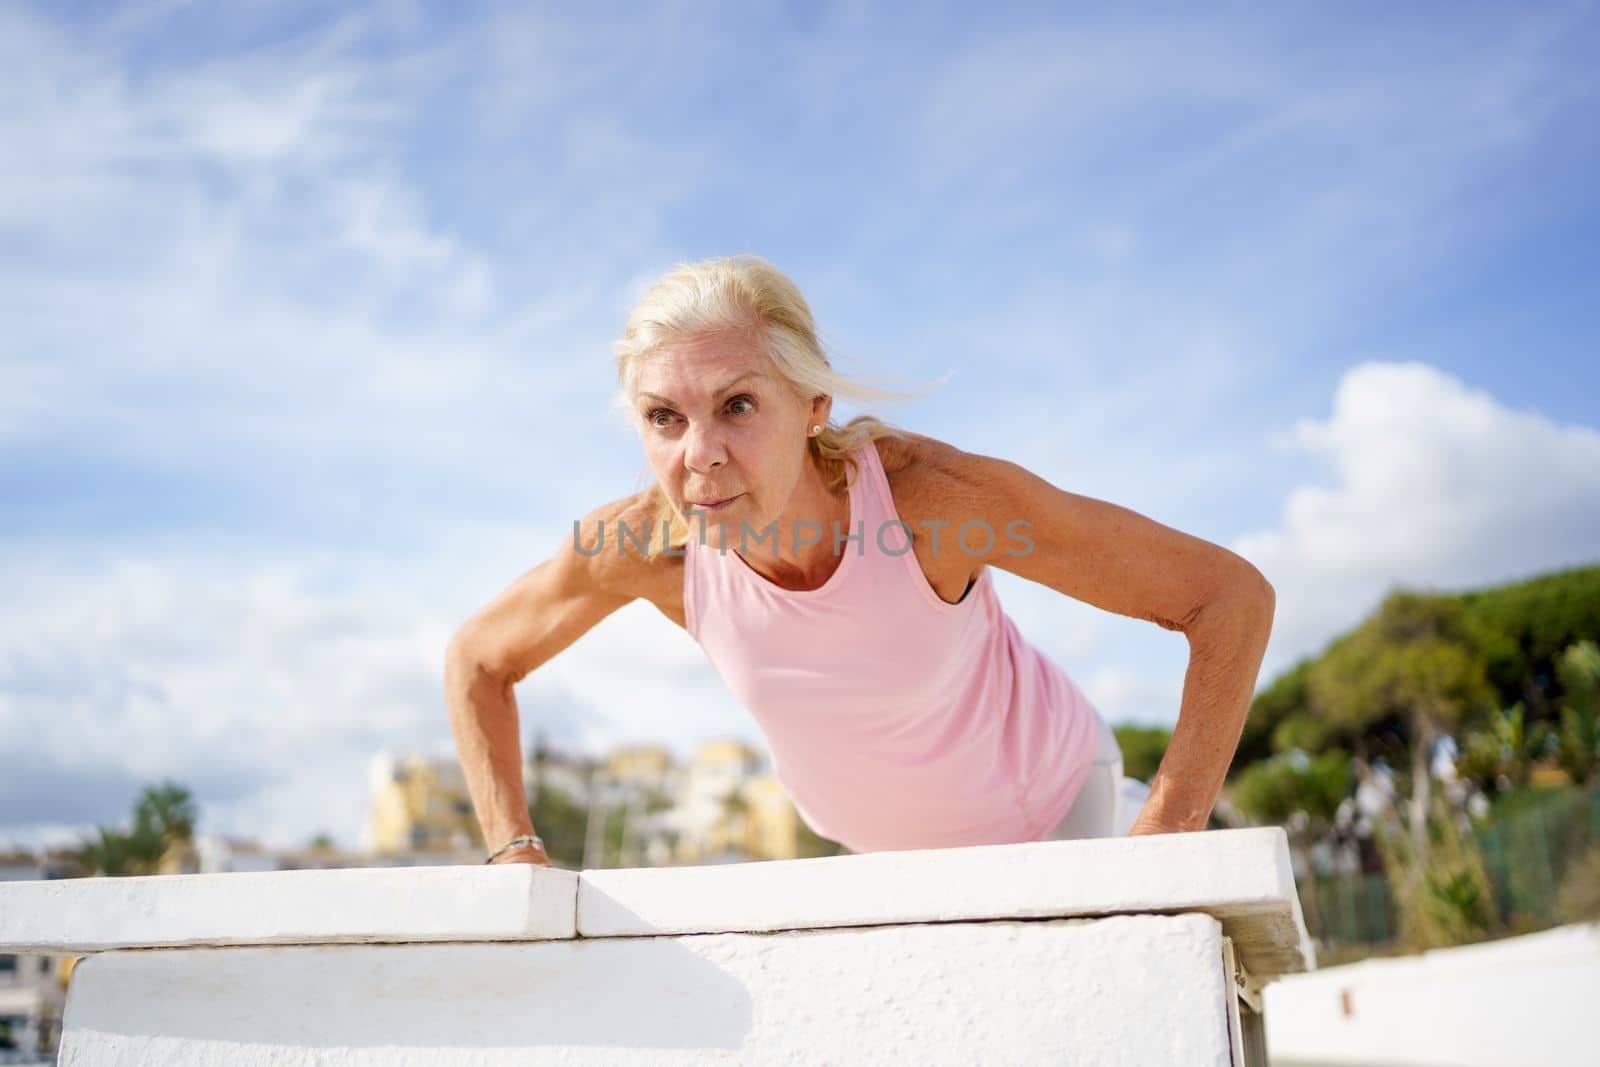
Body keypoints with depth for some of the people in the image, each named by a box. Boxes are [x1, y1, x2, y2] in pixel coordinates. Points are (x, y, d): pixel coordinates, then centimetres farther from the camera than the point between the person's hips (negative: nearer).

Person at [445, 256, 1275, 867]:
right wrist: (516, 857, -16)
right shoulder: (644, 543, -29)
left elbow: (1233, 596, -32)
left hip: (1050, 809, -3)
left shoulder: (933, 491, -39)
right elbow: (476, 662, -8)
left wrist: (1162, 838, -35)